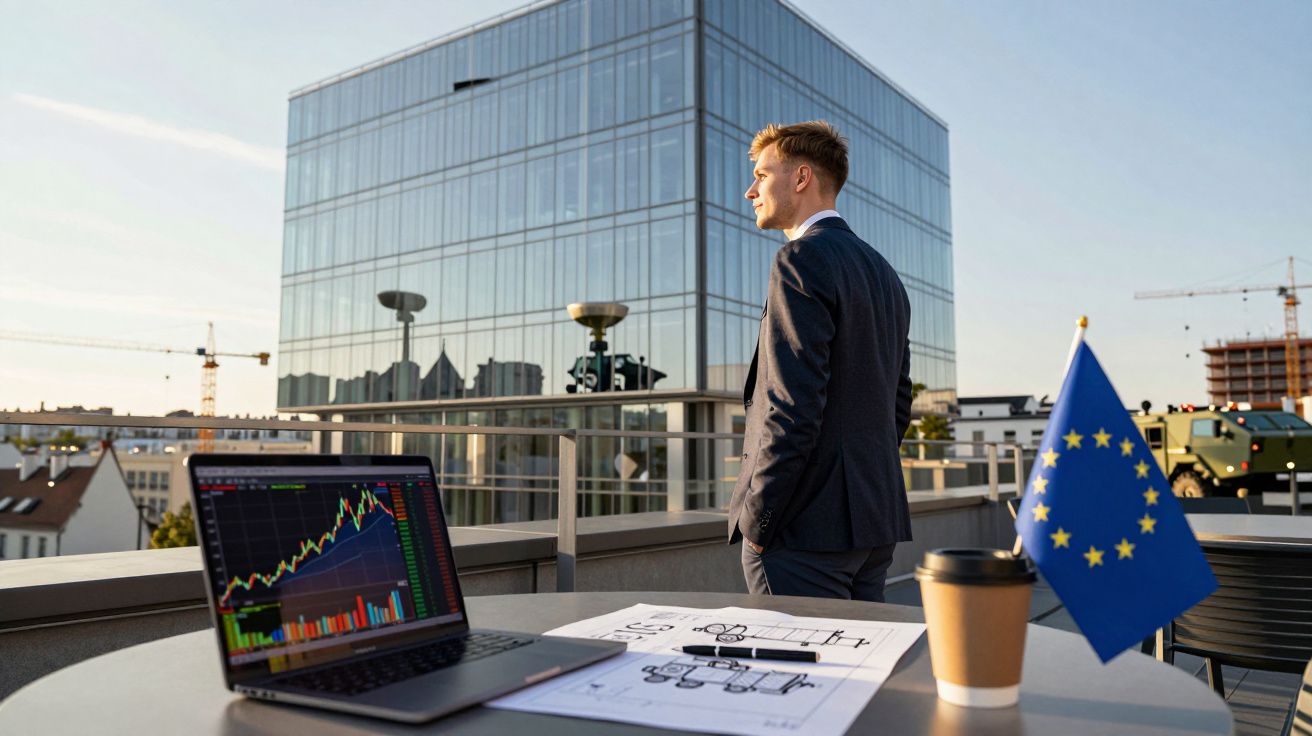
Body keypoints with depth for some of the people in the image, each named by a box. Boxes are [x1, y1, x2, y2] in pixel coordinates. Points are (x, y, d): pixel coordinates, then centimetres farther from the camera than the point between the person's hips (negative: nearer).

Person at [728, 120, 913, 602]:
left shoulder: (801, 259, -12)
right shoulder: (883, 272, 17)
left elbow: (794, 405, -20)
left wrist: (756, 522, -13)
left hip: (807, 526, -9)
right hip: (876, 521, 9)